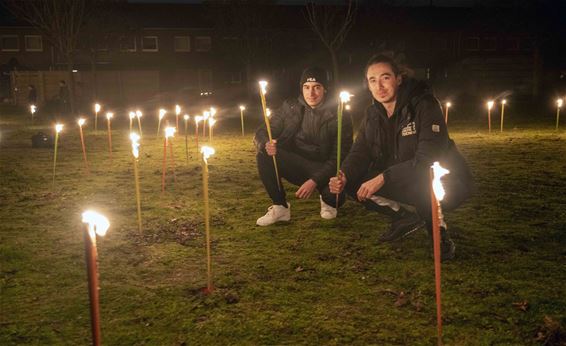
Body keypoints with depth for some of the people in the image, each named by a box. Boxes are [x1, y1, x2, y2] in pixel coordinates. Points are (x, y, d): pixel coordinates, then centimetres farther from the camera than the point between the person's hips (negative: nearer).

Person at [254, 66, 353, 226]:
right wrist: (266, 145, -30)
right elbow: (261, 133, -3)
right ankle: (280, 207, -8)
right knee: (264, 156, -23)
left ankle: (328, 202, 8)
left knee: (335, 196, -33)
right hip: (295, 165, 3)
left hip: (323, 170, -2)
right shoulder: (290, 108, -1)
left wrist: (315, 181, -27)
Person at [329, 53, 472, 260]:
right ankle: (407, 217, 8)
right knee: (355, 183, -9)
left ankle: (439, 232, -11)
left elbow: (427, 159, -30)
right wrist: (344, 176, -27)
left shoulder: (424, 103, -21)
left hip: (445, 181, -6)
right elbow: (359, 153, -5)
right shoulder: (372, 114, -1)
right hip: (404, 183, 7)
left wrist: (383, 178, -36)